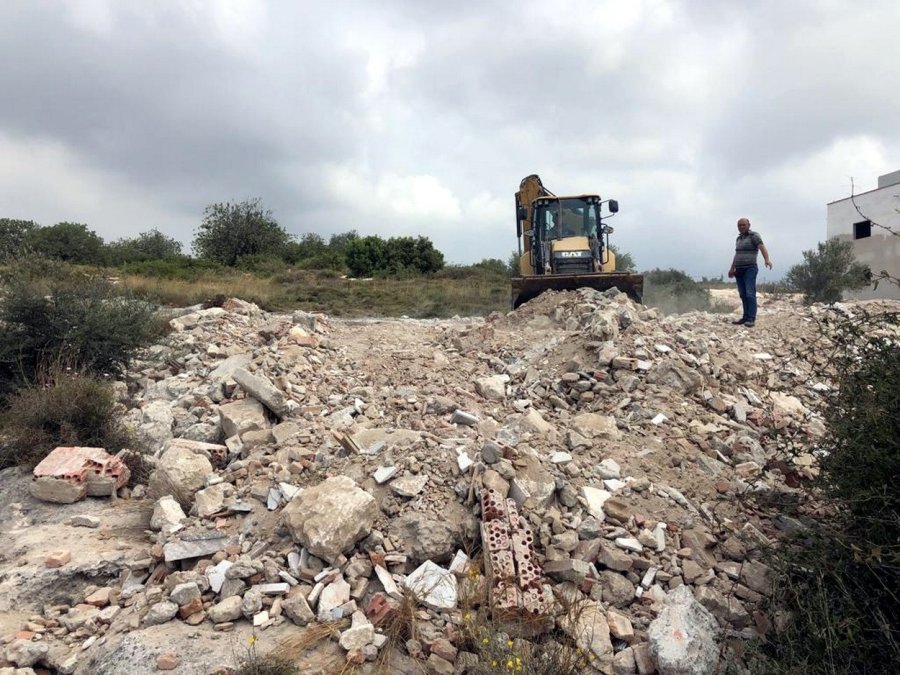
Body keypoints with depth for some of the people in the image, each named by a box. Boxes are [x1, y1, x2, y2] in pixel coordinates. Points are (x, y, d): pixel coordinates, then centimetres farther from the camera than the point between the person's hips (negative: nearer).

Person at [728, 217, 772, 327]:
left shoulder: (754, 236, -3)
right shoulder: (739, 238, 19)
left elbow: (762, 247, -19)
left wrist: (767, 259, -37)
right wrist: (732, 269, 32)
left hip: (750, 269, -7)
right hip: (739, 270, 7)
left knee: (750, 294, -15)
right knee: (743, 295, 4)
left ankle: (751, 319, -20)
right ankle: (745, 317, 6)